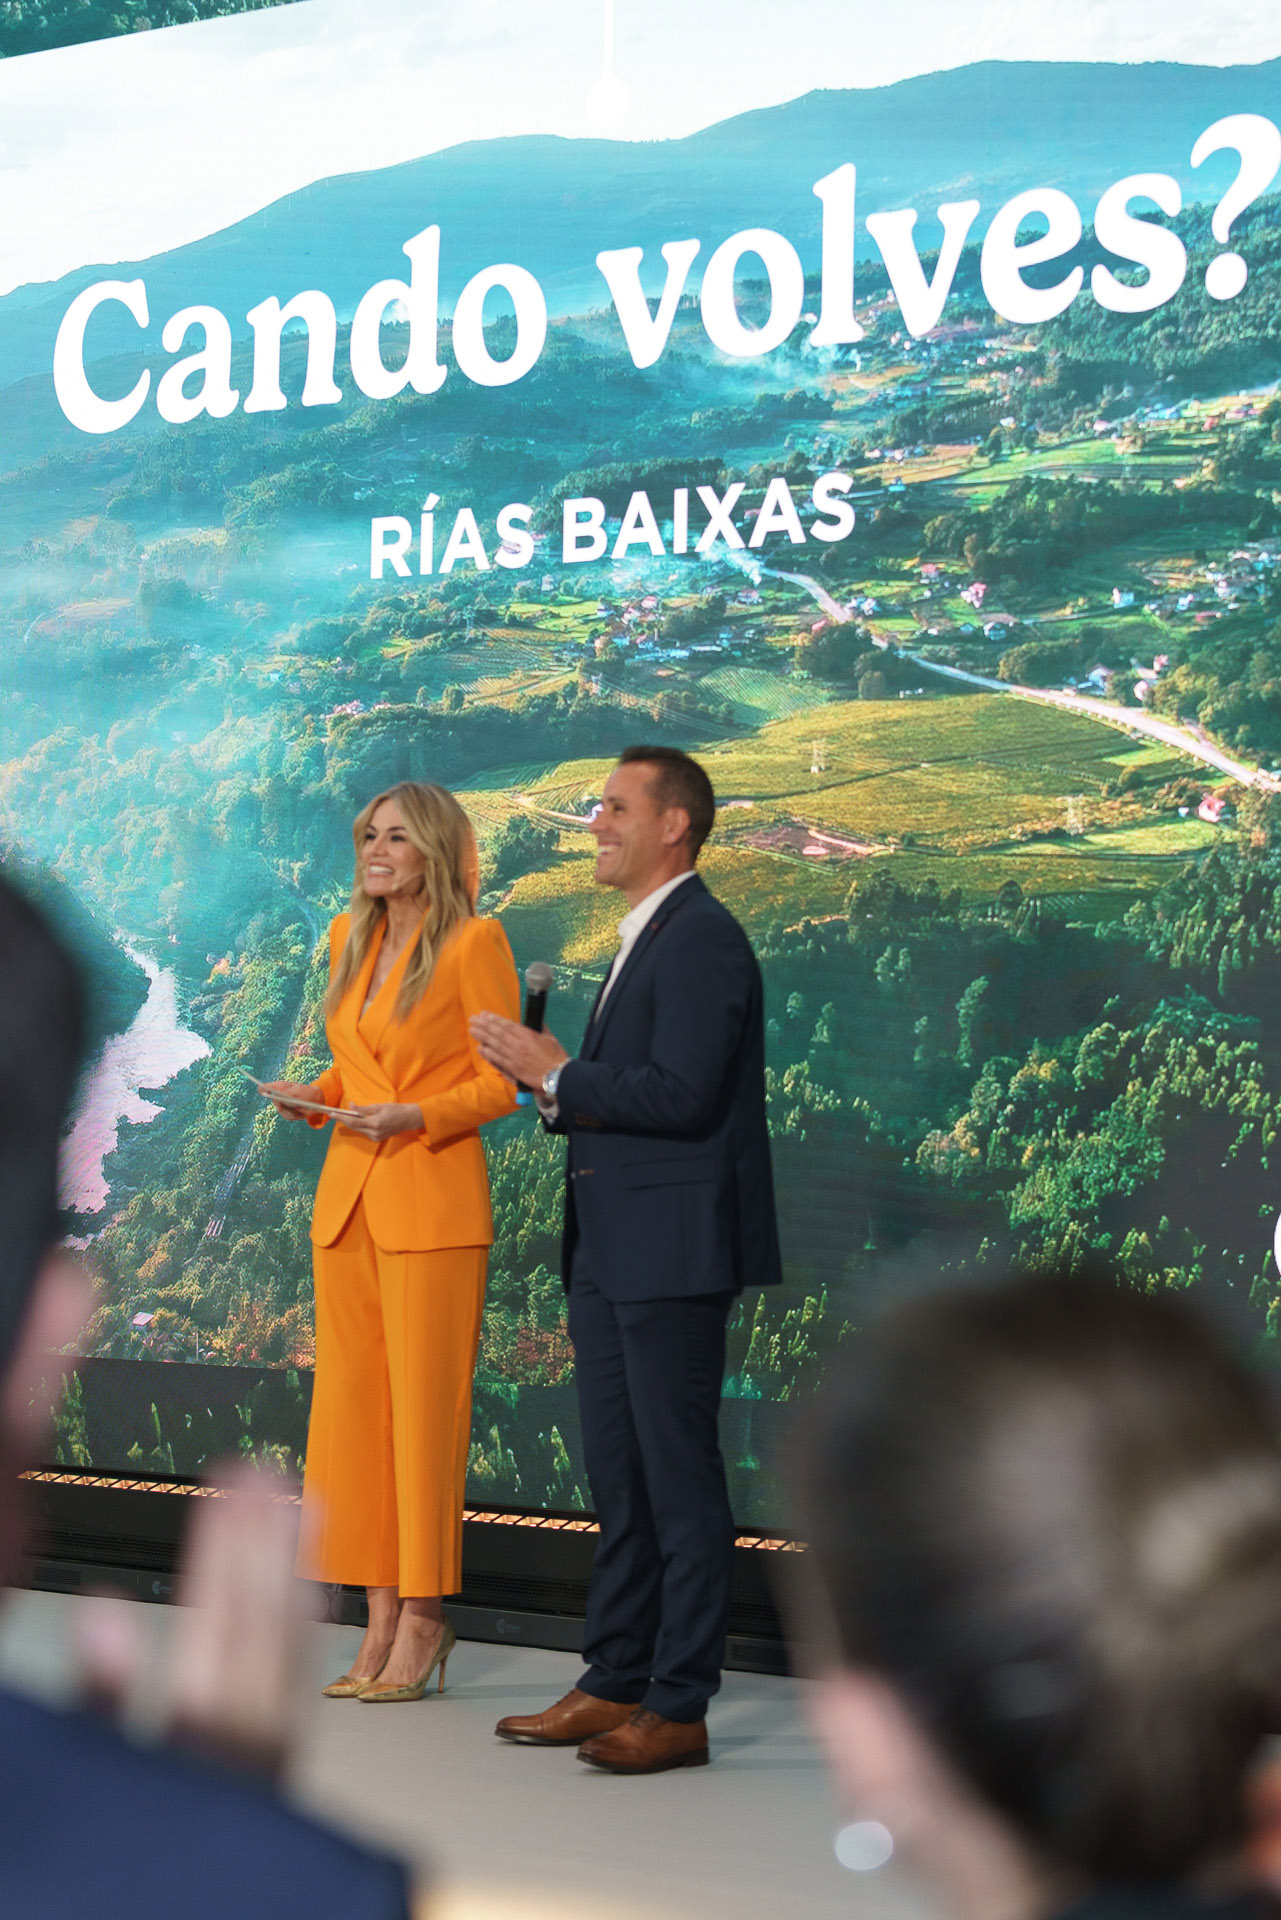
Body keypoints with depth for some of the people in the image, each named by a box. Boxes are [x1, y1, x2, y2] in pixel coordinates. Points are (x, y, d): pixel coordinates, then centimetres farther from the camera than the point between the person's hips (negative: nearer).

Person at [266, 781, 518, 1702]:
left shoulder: (474, 942, -6)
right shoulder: (350, 937, 14)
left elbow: (500, 1083, -6)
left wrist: (417, 1117, -20)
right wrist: (314, 1097, 3)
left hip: (434, 1203, -7)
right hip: (347, 1199, 7)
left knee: (427, 1411, -3)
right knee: (351, 1409, 6)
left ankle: (423, 1621, 6)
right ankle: (383, 1622, 14)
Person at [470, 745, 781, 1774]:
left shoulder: (703, 939, -13)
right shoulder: (643, 940, 19)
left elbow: (680, 1095, -22)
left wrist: (558, 1075, -14)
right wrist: (562, 1091, 4)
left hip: (673, 1251, -10)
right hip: (611, 1252, 10)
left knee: (681, 1482, -3)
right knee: (620, 1478, 15)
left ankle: (679, 1708, 3)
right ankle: (614, 1683, 23)